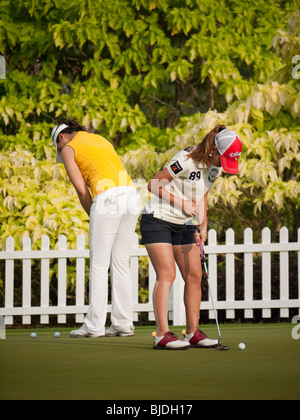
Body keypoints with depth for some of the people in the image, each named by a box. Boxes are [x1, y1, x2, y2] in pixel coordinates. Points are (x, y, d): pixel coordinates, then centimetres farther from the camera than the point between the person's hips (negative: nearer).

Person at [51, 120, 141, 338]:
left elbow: (82, 189, 1)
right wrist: (98, 217, 19)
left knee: (99, 264, 0)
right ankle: (124, 323, 11)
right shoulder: (102, 141, 30)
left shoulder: (69, 148, 10)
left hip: (108, 197, -7)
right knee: (121, 263, 11)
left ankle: (95, 325, 1)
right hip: (132, 195, 7)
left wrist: (92, 216, 12)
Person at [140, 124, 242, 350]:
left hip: (183, 224, 8)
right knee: (167, 274, -17)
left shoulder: (216, 166, 0)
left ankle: (193, 332, 9)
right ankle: (162, 335, -19)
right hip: (158, 219, -8)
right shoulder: (187, 160, -24)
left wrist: (203, 225, 2)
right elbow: (154, 185, -18)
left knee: (194, 275, 2)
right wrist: (182, 203, -22)